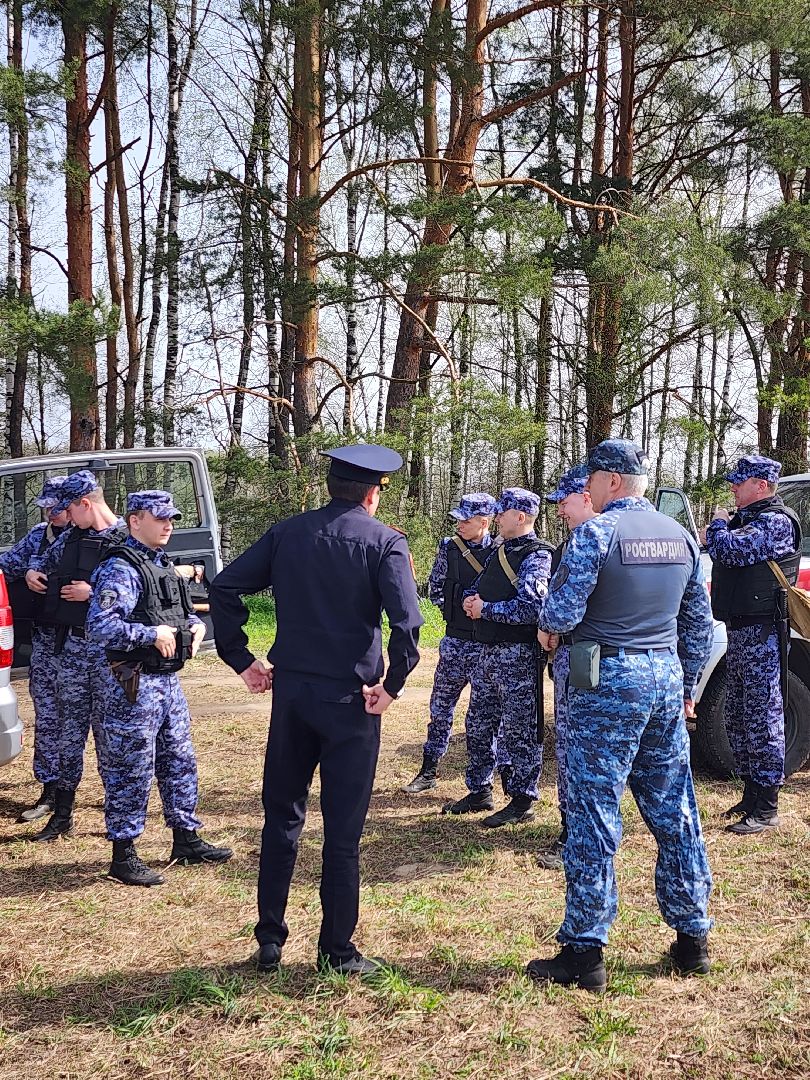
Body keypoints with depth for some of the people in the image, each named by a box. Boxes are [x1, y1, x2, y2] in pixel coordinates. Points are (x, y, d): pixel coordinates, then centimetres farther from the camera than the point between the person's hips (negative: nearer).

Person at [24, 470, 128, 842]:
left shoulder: (127, 540, -12)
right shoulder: (72, 535, 10)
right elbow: (46, 557, 28)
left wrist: (93, 593, -20)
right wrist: (33, 572, 8)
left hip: (107, 648, -6)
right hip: (71, 644, 6)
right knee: (69, 731, 11)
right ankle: (61, 815, 21)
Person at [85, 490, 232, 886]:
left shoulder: (163, 565, 14)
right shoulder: (120, 569, -15)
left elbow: (182, 611, 28)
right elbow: (99, 627, -26)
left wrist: (195, 625, 6)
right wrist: (152, 634, -23)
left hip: (169, 681, 9)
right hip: (135, 686, -9)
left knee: (180, 762, 16)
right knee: (131, 772, 0)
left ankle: (186, 839, 29)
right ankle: (123, 857, 11)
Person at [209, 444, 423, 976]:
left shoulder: (289, 532, 5)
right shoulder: (384, 541, -7)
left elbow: (224, 587, 0)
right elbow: (406, 619, -20)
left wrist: (243, 661, 5)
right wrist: (392, 685, -10)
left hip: (291, 691, 4)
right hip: (351, 698, -3)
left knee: (282, 818, 16)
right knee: (343, 829, 7)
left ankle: (270, 942, 23)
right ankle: (337, 951, 16)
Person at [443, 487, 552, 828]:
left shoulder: (537, 556, -12)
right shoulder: (499, 552, 15)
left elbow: (529, 607, -24)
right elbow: (476, 588, 24)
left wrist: (485, 609, -15)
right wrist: (471, 600, 0)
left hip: (518, 655, -9)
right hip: (489, 651, 9)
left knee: (519, 730, 0)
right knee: (479, 725, 15)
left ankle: (522, 802, 10)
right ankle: (479, 792, 28)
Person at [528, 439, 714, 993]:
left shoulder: (596, 532, -11)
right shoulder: (681, 536, 10)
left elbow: (562, 611, -16)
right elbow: (699, 623, 14)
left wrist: (548, 628, 7)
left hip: (609, 683, -7)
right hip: (667, 678, 7)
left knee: (594, 815, -1)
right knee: (675, 810, 14)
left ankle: (584, 951, 4)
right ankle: (693, 937, 24)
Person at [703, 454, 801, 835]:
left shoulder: (776, 522, -14)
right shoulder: (748, 519, 18)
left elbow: (729, 550, -25)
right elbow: (725, 553, 22)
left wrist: (718, 525, -6)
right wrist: (722, 531, 3)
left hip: (761, 633, -10)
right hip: (740, 629, 10)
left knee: (762, 718, -6)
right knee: (737, 719, 15)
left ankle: (767, 808, 0)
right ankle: (751, 796, 26)